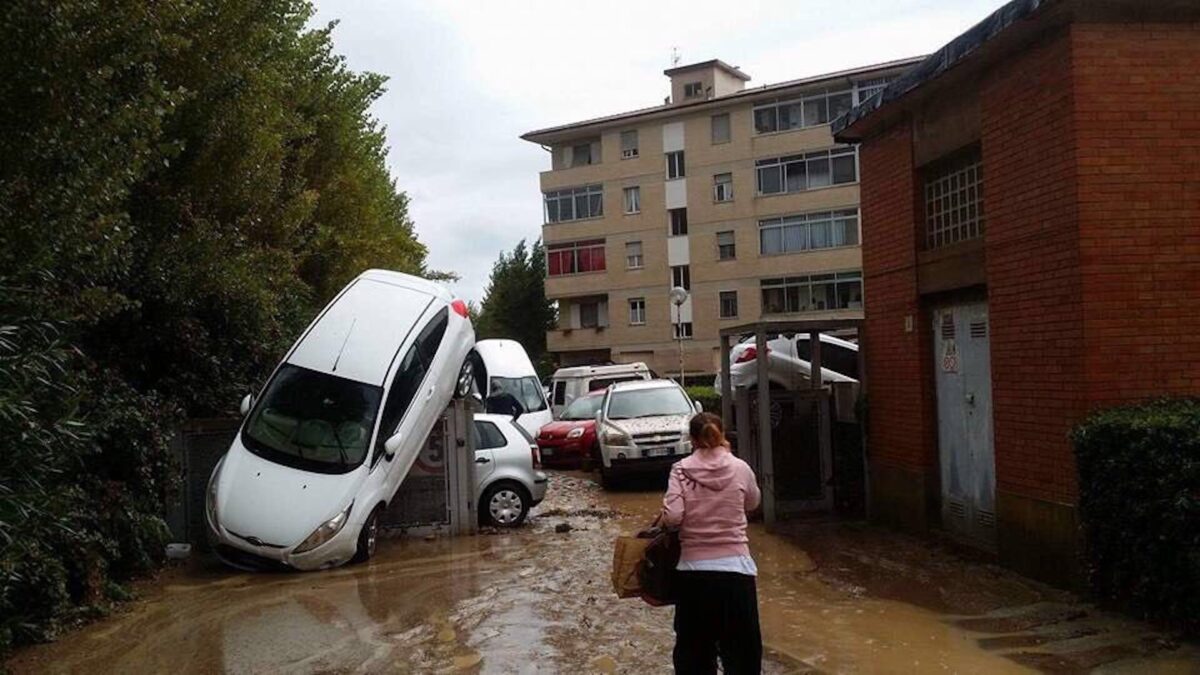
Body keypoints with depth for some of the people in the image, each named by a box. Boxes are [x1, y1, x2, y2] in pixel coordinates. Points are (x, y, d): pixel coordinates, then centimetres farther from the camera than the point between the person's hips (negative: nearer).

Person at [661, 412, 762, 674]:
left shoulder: (681, 470, -5)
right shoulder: (740, 468, -2)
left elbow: (672, 517, -15)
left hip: (693, 569, 0)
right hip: (736, 568, 0)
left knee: (693, 652, 13)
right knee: (742, 652, 10)